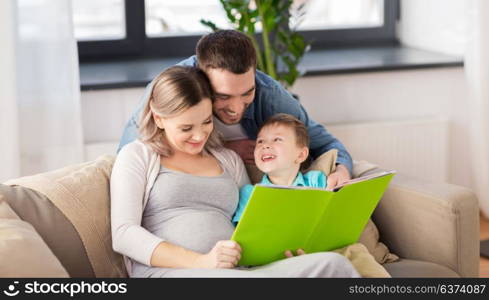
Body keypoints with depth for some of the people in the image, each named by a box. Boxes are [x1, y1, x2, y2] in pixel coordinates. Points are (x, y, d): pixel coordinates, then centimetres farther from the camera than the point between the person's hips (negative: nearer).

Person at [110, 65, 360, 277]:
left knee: (332, 264, -24)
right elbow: (123, 235, -1)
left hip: (236, 269, 6)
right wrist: (201, 262, -15)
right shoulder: (137, 156, 12)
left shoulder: (229, 160, 27)